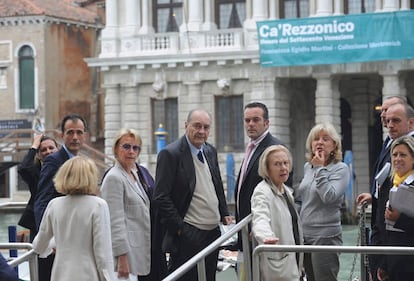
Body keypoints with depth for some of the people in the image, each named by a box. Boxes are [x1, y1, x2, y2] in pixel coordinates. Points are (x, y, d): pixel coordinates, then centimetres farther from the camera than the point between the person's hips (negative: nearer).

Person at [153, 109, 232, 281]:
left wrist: (224, 214, 12)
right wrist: (179, 227, -15)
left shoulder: (210, 151, 13)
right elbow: (161, 198, -14)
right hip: (188, 235, -7)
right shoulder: (170, 154, -11)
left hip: (213, 232, 8)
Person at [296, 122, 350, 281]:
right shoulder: (308, 167, 12)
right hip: (305, 235, 7)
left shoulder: (340, 169, -8)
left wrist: (320, 168, -16)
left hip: (325, 236, -7)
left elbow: (329, 196, -22)